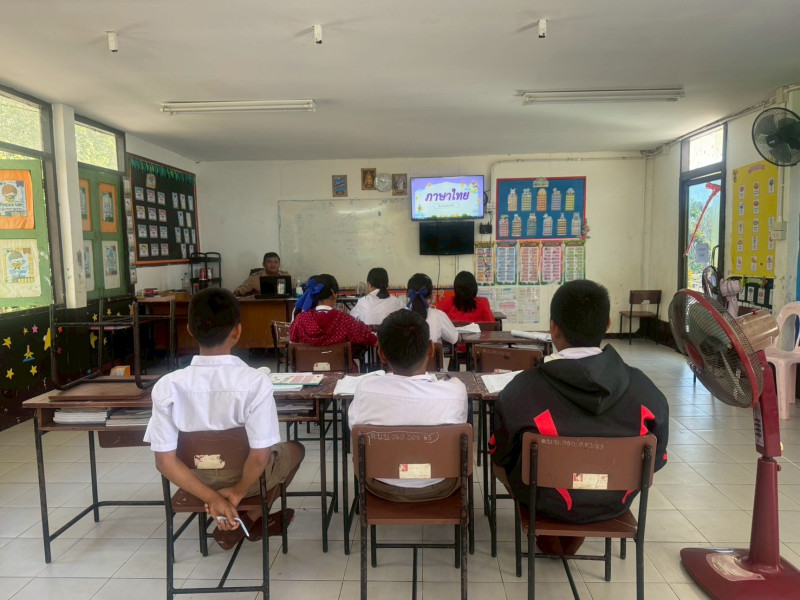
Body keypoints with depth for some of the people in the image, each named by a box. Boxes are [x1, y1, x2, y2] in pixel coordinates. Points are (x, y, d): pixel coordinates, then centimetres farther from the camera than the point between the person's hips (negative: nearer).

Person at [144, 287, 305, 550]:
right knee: (294, 449, 28)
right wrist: (238, 492, -9)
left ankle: (228, 519, 29)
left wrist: (212, 497, -12)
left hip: (197, 479, 4)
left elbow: (164, 460, -17)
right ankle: (249, 522, 22)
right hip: (247, 476, -3)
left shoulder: (167, 386, -19)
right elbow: (260, 457, -26)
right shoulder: (255, 381, -28)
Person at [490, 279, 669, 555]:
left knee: (502, 461, 25)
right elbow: (656, 459, -3)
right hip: (615, 502, 3)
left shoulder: (524, 388, -26)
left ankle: (549, 540, 35)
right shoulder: (642, 387, -18)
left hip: (549, 502, -2)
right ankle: (571, 541, 43)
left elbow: (501, 455, -11)